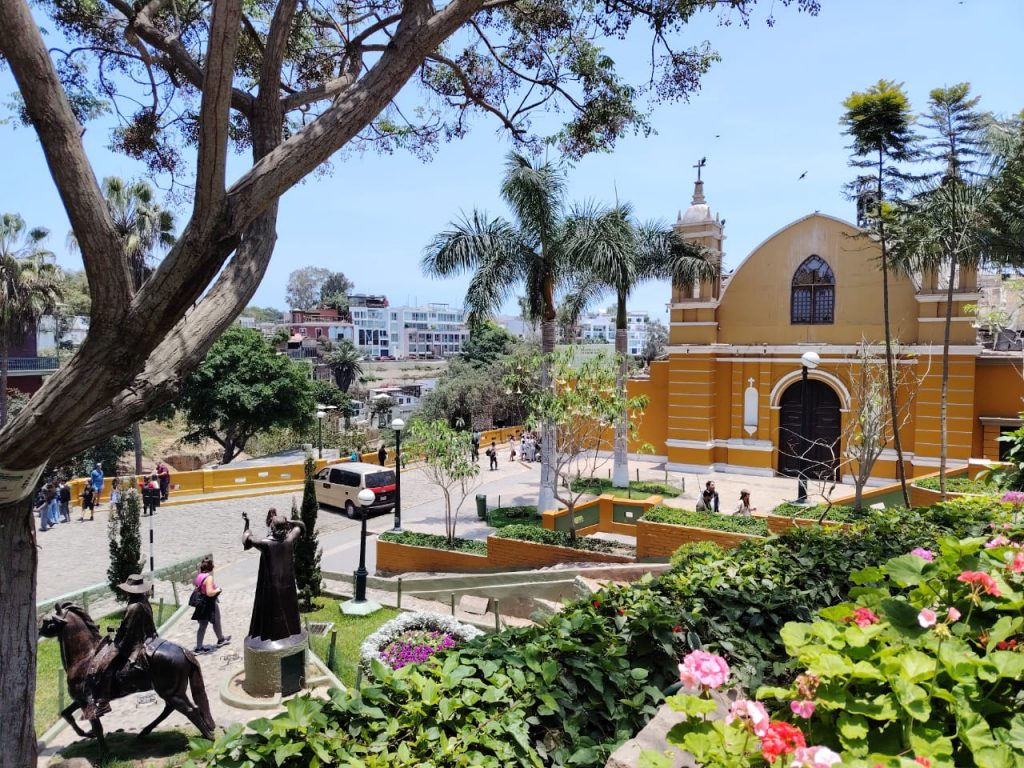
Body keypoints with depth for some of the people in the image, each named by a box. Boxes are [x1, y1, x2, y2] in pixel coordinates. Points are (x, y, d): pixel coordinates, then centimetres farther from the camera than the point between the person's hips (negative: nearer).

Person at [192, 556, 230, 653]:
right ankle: (221, 639, 38)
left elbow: (197, 588, 10)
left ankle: (199, 647, 15)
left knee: (202, 625, 14)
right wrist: (217, 590, -15)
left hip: (201, 604, 7)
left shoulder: (199, 575, -2)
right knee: (216, 622, 18)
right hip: (210, 604, -7)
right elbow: (210, 593, -31)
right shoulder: (209, 577, -26)